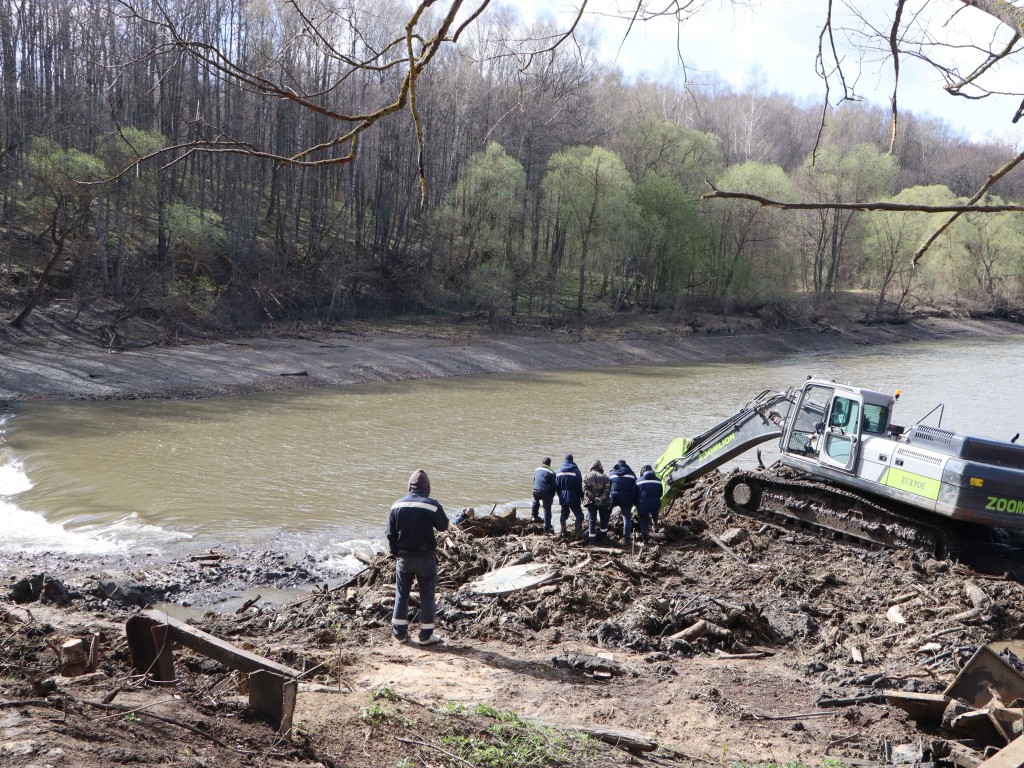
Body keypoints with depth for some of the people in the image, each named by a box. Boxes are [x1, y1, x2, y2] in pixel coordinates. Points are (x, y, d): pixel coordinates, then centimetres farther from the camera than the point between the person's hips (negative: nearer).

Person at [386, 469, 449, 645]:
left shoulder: (397, 505, -3)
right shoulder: (432, 506, -15)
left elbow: (390, 533, 2)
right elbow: (443, 526, -1)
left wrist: (396, 552, 14)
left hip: (404, 557, 3)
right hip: (426, 558, -3)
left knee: (401, 595, 14)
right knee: (427, 597, 7)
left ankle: (399, 633, 20)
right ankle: (426, 635, 10)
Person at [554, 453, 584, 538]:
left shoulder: (559, 471, 3)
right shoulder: (575, 471, -13)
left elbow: (556, 485, 9)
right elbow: (579, 485, -14)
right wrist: (581, 496, -2)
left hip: (563, 498, 5)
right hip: (573, 498, -5)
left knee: (564, 515, 17)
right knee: (579, 515, 1)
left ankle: (563, 533, 20)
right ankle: (578, 534, -7)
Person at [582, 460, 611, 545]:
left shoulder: (587, 476, 1)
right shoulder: (605, 477, 1)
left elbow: (585, 489, -11)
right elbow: (607, 490, -11)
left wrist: (593, 497, -14)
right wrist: (601, 498, -15)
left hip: (591, 502, 0)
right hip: (603, 502, 0)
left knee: (592, 521, 1)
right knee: (604, 519, 19)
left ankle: (592, 540, -2)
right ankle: (603, 536, 28)